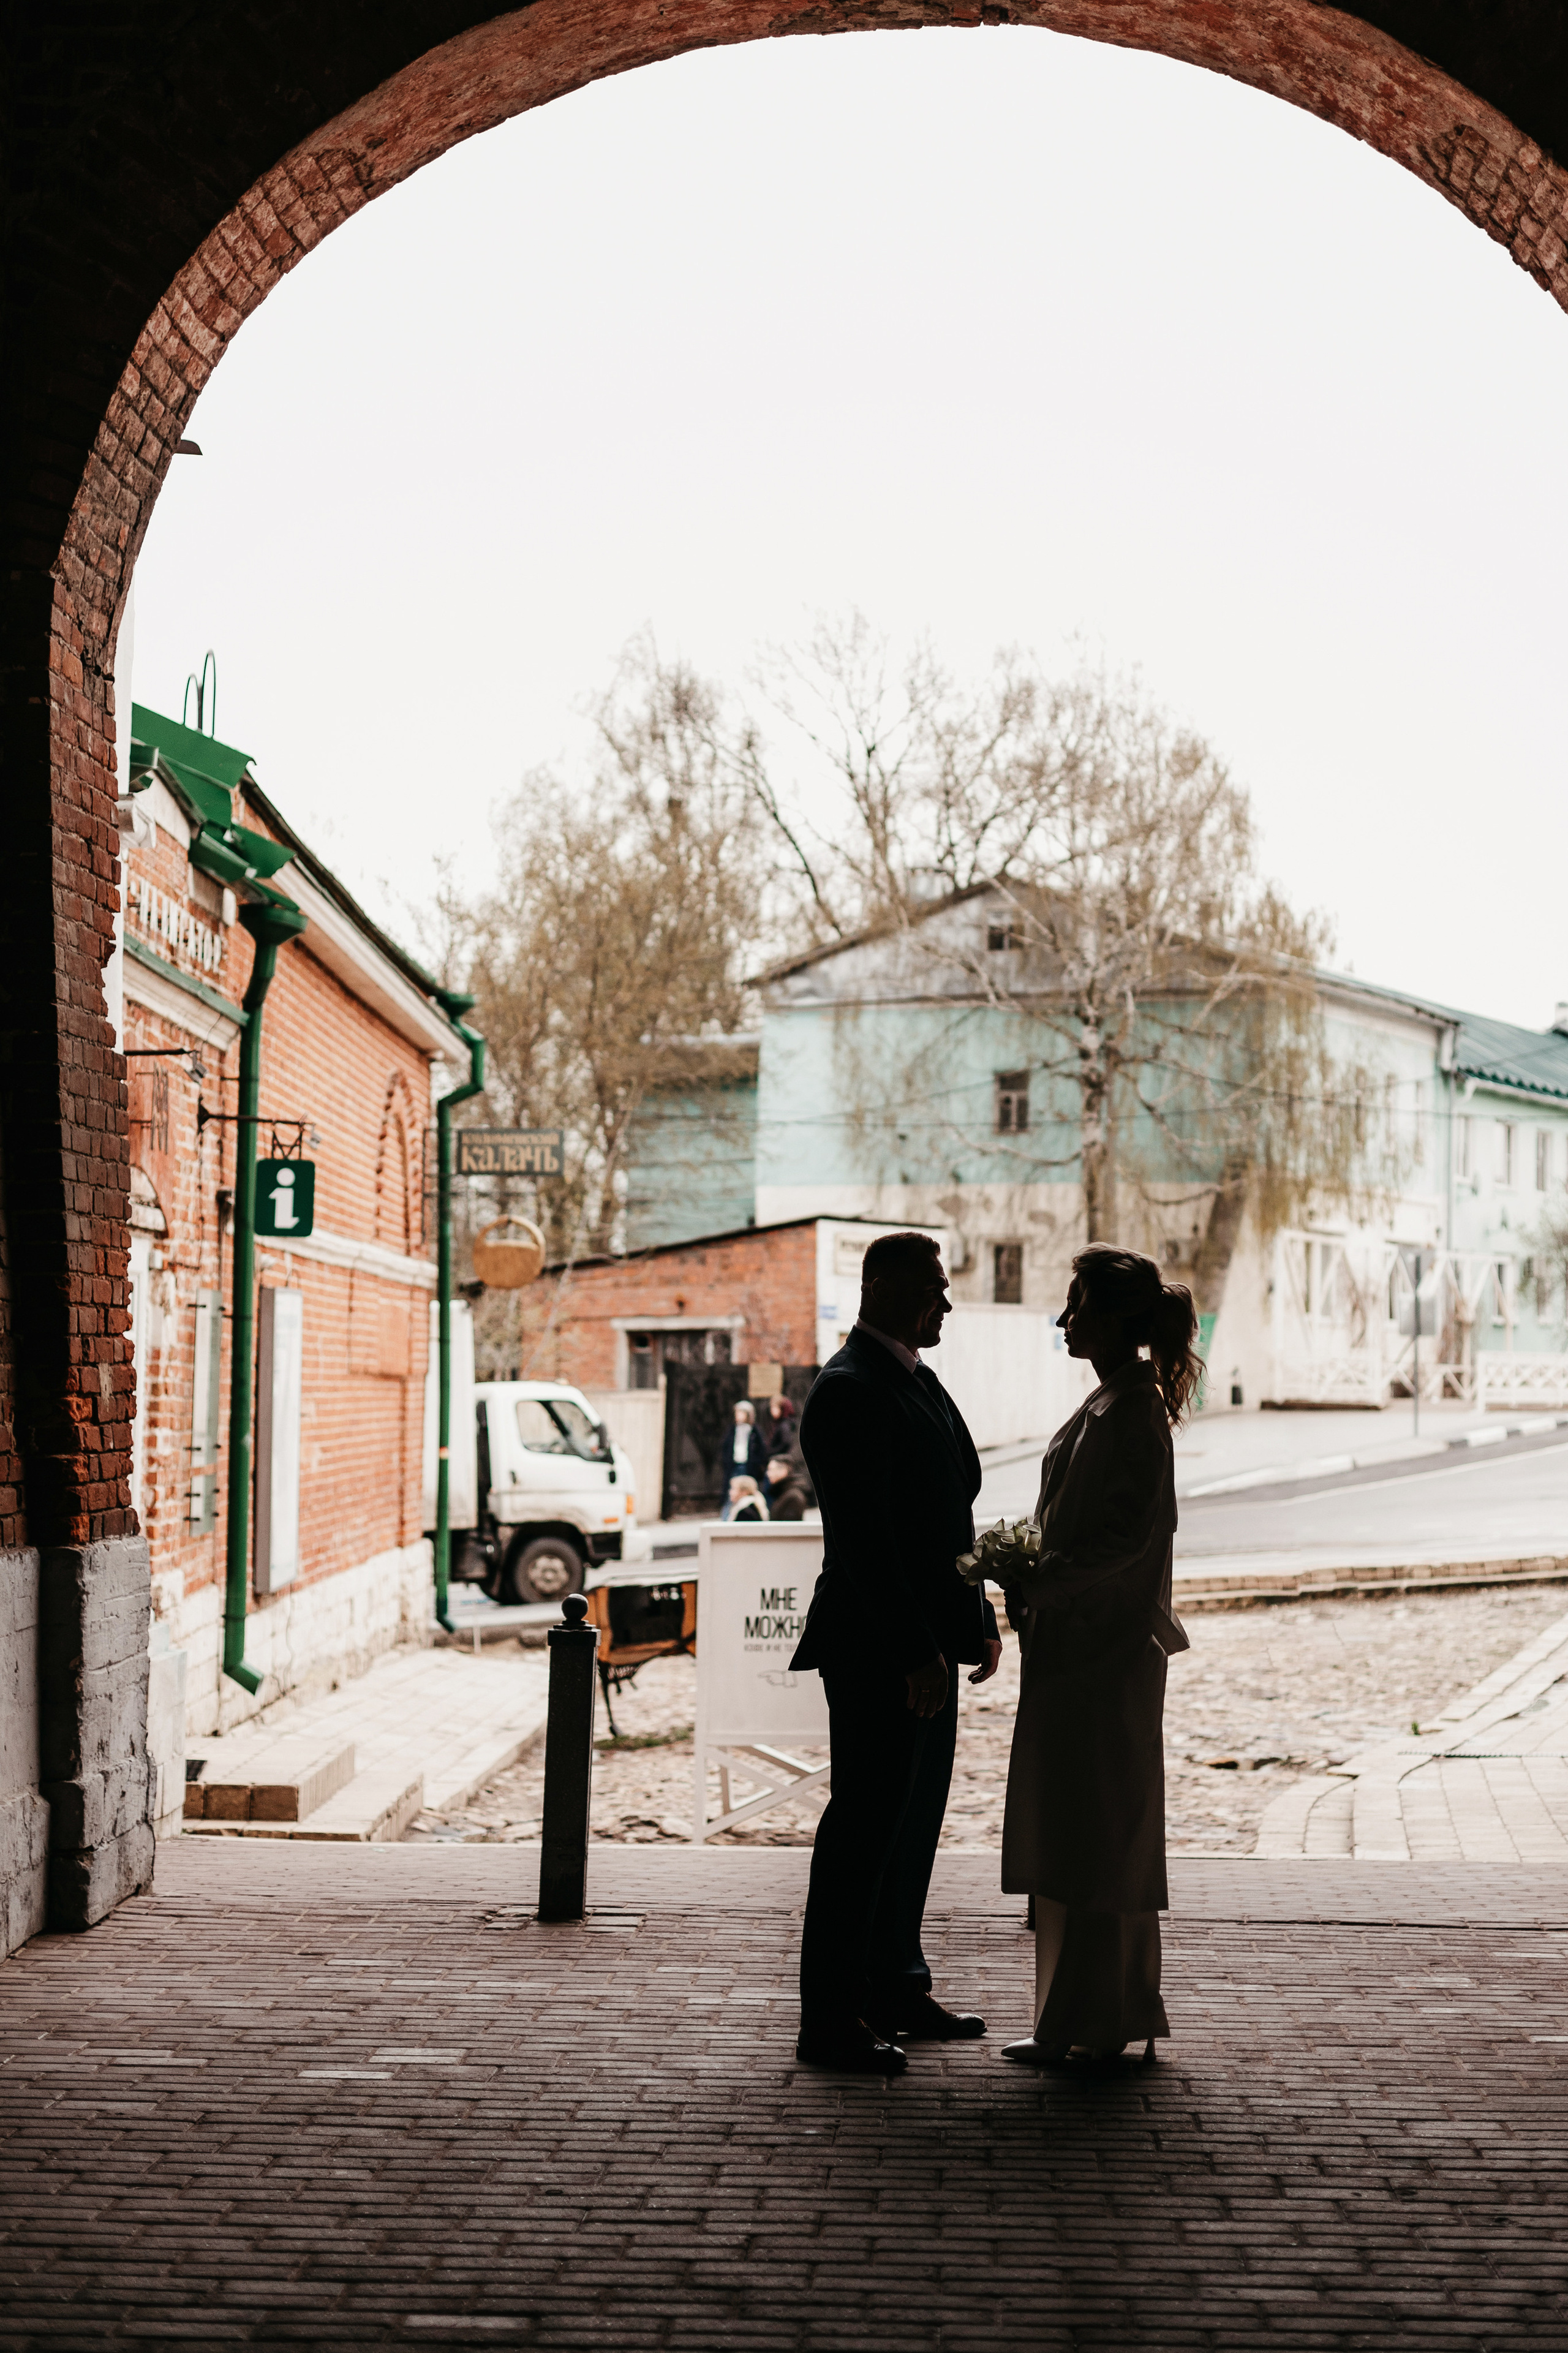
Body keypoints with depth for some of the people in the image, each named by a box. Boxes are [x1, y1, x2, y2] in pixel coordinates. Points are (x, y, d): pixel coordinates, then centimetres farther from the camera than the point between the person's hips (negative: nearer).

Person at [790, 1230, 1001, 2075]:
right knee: (867, 1821, -6)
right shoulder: (848, 1391, -15)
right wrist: (915, 1653, -22)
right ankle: (830, 2017, 0)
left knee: (915, 1818, 15)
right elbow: (866, 1537, -21)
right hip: (877, 1649, -10)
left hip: (926, 1643, 10)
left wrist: (978, 1619, 16)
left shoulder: (918, 1381, 16)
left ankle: (896, 1989, 26)